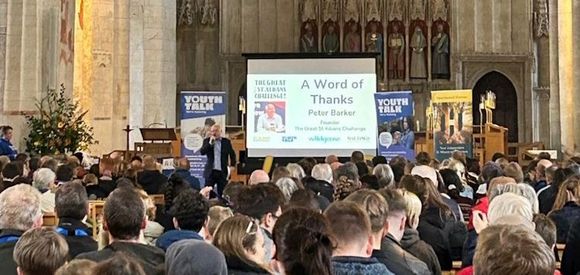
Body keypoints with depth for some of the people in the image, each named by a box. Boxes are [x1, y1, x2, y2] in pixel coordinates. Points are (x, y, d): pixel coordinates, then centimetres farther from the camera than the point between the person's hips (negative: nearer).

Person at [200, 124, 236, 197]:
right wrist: (210, 143, -16)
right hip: (210, 171, 0)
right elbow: (202, 152, -9)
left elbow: (232, 154, 13)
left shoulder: (226, 141, 5)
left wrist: (232, 165, 3)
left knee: (222, 193, 2)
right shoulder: (207, 141, 5)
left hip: (222, 172, 0)